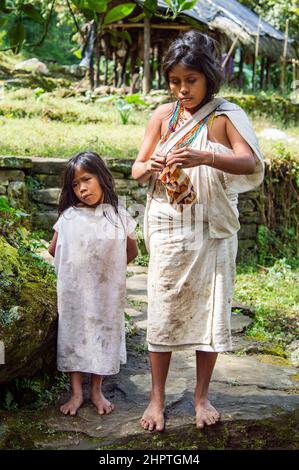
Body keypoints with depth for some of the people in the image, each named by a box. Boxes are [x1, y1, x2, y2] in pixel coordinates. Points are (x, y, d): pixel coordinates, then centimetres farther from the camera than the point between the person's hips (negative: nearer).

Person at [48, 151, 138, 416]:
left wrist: (110, 267, 8)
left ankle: (97, 391, 22)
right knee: (74, 333, 5)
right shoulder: (69, 216, -3)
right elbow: (54, 249, 9)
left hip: (106, 291, 0)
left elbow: (132, 251, 10)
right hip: (73, 289, 0)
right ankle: (77, 392, 16)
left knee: (103, 334, 8)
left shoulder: (119, 216, -2)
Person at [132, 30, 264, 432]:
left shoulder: (226, 116, -4)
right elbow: (136, 169, 4)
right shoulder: (163, 116, 3)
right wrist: (148, 167, -20)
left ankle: (202, 396, 22)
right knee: (163, 312, 4)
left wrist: (205, 158, -35)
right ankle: (157, 398, 16)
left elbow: (251, 164, -18)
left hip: (212, 231, -1)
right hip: (169, 231, 1)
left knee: (210, 311, 6)